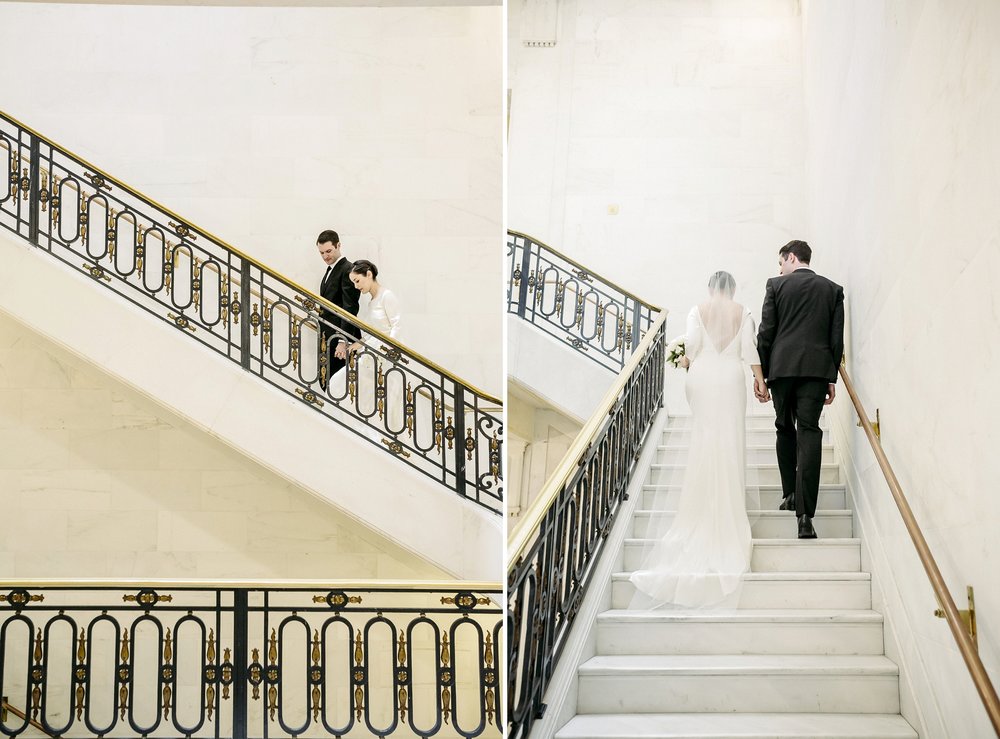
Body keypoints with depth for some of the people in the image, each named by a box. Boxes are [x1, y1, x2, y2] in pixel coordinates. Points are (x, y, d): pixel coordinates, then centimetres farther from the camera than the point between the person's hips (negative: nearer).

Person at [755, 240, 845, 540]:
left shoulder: (776, 285, 4)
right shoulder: (833, 289, 11)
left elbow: (765, 332, 1)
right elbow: (836, 338, 7)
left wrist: (760, 373, 5)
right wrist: (832, 378, 12)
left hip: (781, 366, -1)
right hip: (817, 368, 1)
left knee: (785, 429, 18)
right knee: (808, 432, -5)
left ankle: (789, 494, 23)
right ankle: (805, 515, -14)